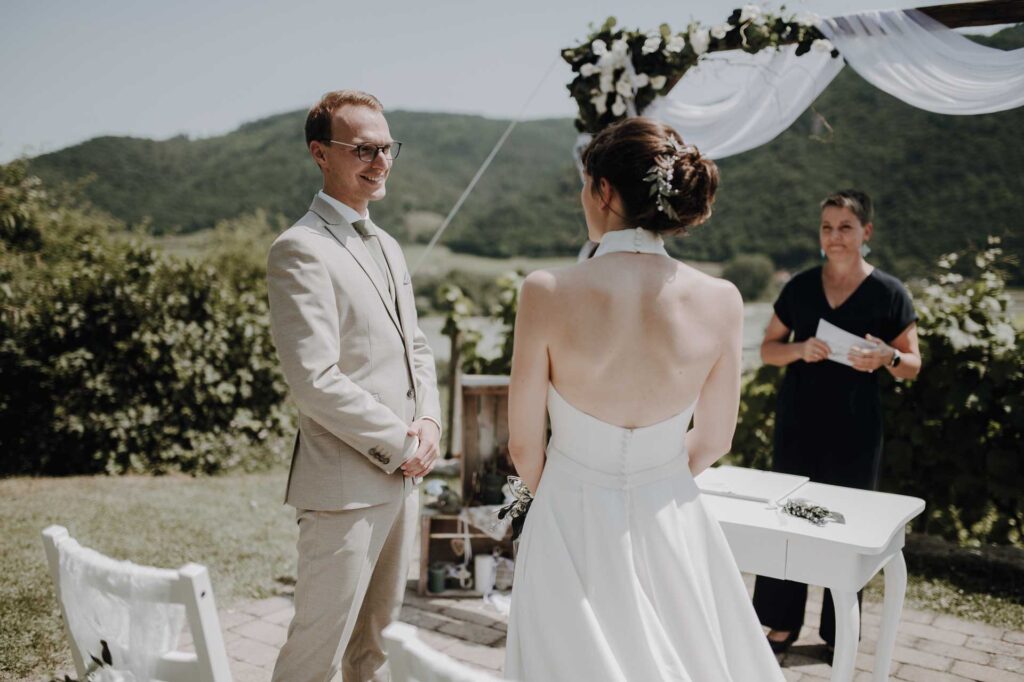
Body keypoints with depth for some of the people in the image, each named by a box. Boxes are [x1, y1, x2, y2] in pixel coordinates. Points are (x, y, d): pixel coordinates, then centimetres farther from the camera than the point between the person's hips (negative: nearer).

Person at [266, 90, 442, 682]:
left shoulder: (387, 246, 15)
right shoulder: (301, 249, -13)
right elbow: (315, 379, -21)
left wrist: (429, 421, -1)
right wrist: (400, 443, -14)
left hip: (402, 477, 8)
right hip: (345, 483, -8)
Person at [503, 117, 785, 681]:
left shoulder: (547, 293, -19)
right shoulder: (720, 301, -13)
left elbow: (523, 444, -9)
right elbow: (713, 440, 0)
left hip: (573, 525, -2)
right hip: (670, 523, 2)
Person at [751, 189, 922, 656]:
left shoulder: (889, 293, -3)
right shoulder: (799, 287, 3)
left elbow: (912, 366, 1)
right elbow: (768, 350, 8)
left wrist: (886, 357, -21)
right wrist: (800, 348, -13)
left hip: (854, 432, -2)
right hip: (797, 424, 2)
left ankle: (839, 631, 22)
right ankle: (783, 622, 20)